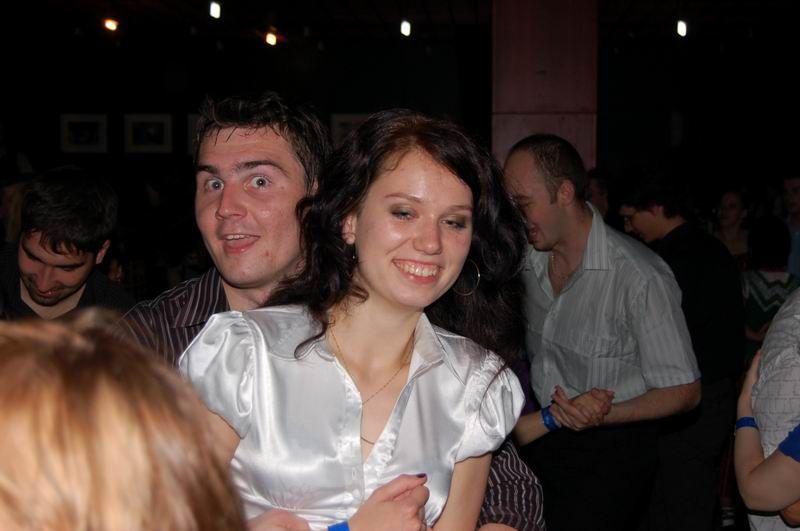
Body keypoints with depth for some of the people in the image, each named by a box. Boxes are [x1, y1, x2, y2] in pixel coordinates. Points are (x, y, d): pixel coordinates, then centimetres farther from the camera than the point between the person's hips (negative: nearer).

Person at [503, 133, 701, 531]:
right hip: (540, 441, 6)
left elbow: (683, 391, -15)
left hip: (610, 452, -6)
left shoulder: (641, 277, -22)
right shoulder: (527, 259, -1)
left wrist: (602, 414, -28)